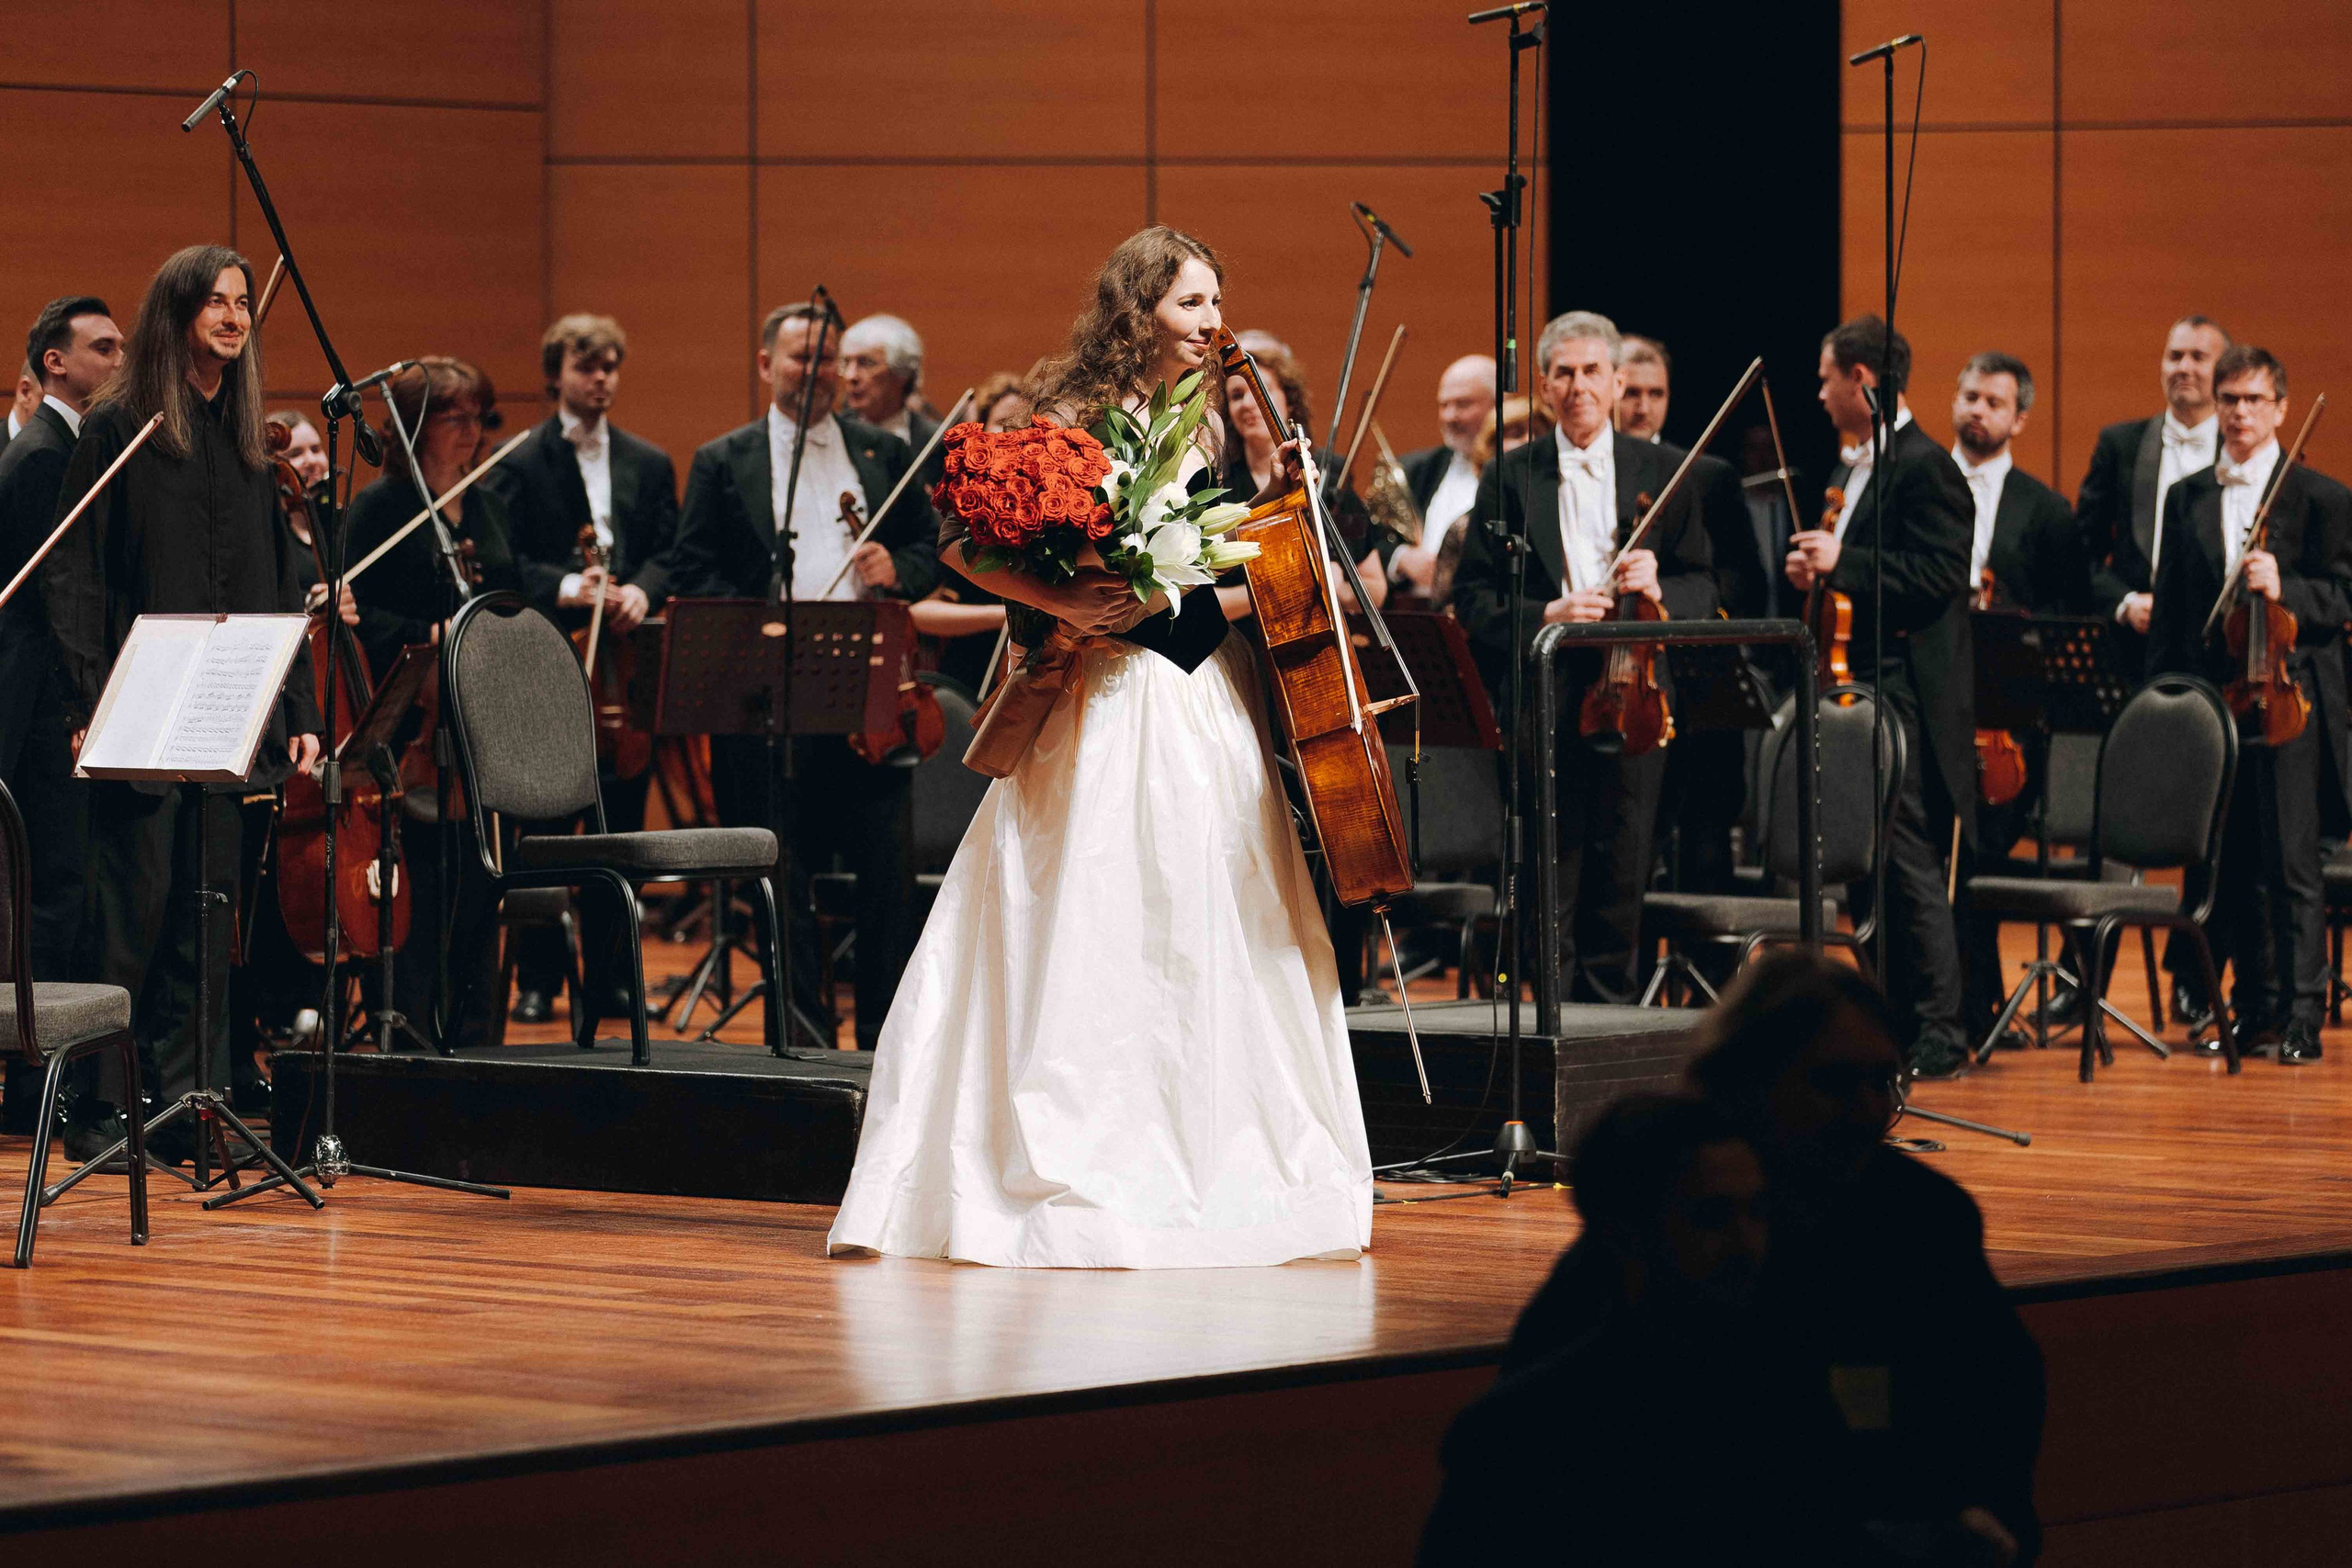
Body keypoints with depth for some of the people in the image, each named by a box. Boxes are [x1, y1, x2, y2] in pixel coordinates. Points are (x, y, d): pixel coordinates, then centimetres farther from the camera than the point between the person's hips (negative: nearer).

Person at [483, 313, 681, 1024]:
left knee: (620, 824, 5)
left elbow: (669, 556, 8)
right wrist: (565, 587, -20)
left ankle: (611, 976, 11)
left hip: (625, 667, 3)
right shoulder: (518, 465, 2)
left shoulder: (650, 465, 14)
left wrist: (640, 590, -13)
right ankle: (538, 978, 5)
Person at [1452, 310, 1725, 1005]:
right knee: (1550, 889, -2)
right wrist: (1543, 615, -14)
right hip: (1544, 706, -1)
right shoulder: (1509, 479, 7)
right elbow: (1472, 600, 2)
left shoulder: (1663, 475, 10)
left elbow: (1704, 589, 8)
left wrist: (1660, 589, -13)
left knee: (1620, 882, 2)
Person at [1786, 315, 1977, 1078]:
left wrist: (1842, 562, -21)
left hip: (1909, 694, -10)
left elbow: (1939, 575, -21)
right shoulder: (1855, 468, 18)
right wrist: (1814, 567, 7)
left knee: (1909, 862, -8)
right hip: (1861, 690, 10)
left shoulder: (1925, 467, -12)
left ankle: (1938, 1034, -3)